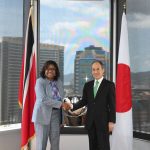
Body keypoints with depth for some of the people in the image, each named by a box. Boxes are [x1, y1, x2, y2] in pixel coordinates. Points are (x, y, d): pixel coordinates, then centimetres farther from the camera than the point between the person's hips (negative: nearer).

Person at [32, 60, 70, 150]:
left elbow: (61, 98, 12)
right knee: (41, 142, 1)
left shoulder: (59, 82, 10)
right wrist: (61, 104, -22)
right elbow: (43, 99, -20)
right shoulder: (40, 81, -6)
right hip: (43, 114, -5)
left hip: (56, 114, 5)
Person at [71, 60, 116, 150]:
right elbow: (84, 101, 12)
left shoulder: (109, 85, -3)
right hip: (90, 121, 4)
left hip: (103, 121, -4)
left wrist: (112, 121, -10)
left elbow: (112, 105, -6)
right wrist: (73, 106, -4)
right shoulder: (87, 85, 10)